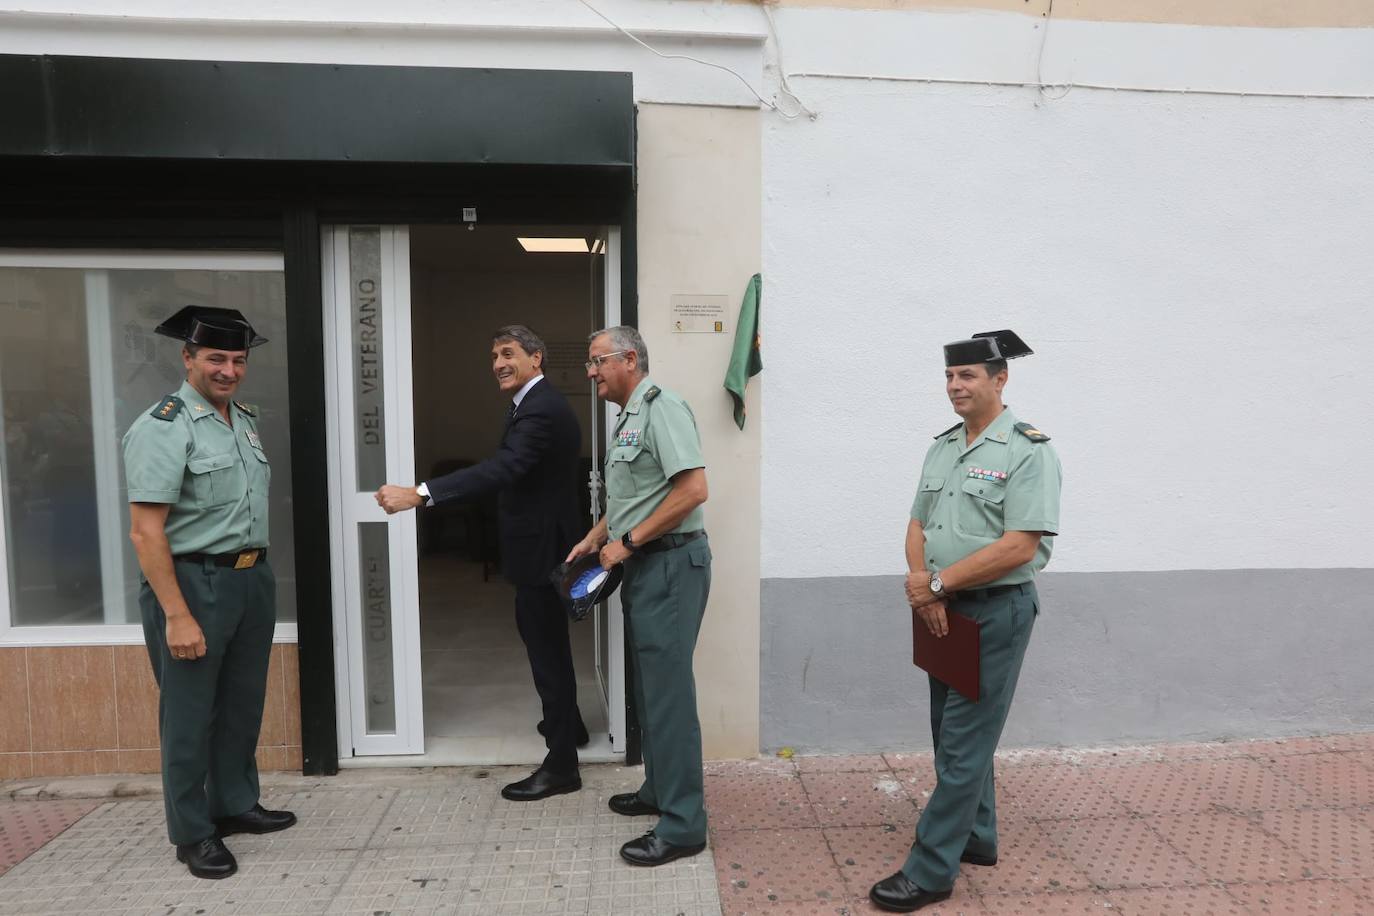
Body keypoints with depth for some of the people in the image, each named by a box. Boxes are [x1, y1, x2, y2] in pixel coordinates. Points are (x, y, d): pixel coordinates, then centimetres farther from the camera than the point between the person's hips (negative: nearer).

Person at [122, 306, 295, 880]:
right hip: (194, 582, -7)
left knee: (243, 702, 19)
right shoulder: (163, 427, -15)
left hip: (253, 578, 8)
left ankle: (235, 804, 37)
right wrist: (176, 616, -21)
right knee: (189, 713, 7)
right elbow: (145, 532, -19)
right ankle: (193, 833, 24)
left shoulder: (247, 420, 9)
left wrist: (257, 572, 13)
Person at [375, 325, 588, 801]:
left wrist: (418, 494, -42)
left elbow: (501, 468, -35)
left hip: (541, 548, -11)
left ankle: (561, 764, 9)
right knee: (545, 637, 24)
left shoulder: (542, 409, -22)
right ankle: (567, 723, 44)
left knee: (545, 645, -3)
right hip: (539, 543, 11)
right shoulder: (534, 403, 12)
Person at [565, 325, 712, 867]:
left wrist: (626, 543, -18)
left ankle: (682, 825, 6)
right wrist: (595, 538, 17)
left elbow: (692, 490, -23)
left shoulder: (661, 408, -13)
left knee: (667, 690, -5)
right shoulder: (629, 418, 16)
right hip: (643, 565, 10)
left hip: (670, 563, -10)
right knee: (649, 685, 18)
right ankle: (658, 790, 33)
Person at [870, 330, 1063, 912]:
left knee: (963, 741, -1)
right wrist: (923, 587, -8)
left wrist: (937, 582, -18)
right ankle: (977, 838, 36)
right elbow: (918, 525, 10)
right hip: (943, 611, 8)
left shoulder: (1028, 450, -14)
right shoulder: (942, 447, 10)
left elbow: (1019, 547, -22)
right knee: (953, 729, 18)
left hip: (996, 611, -8)